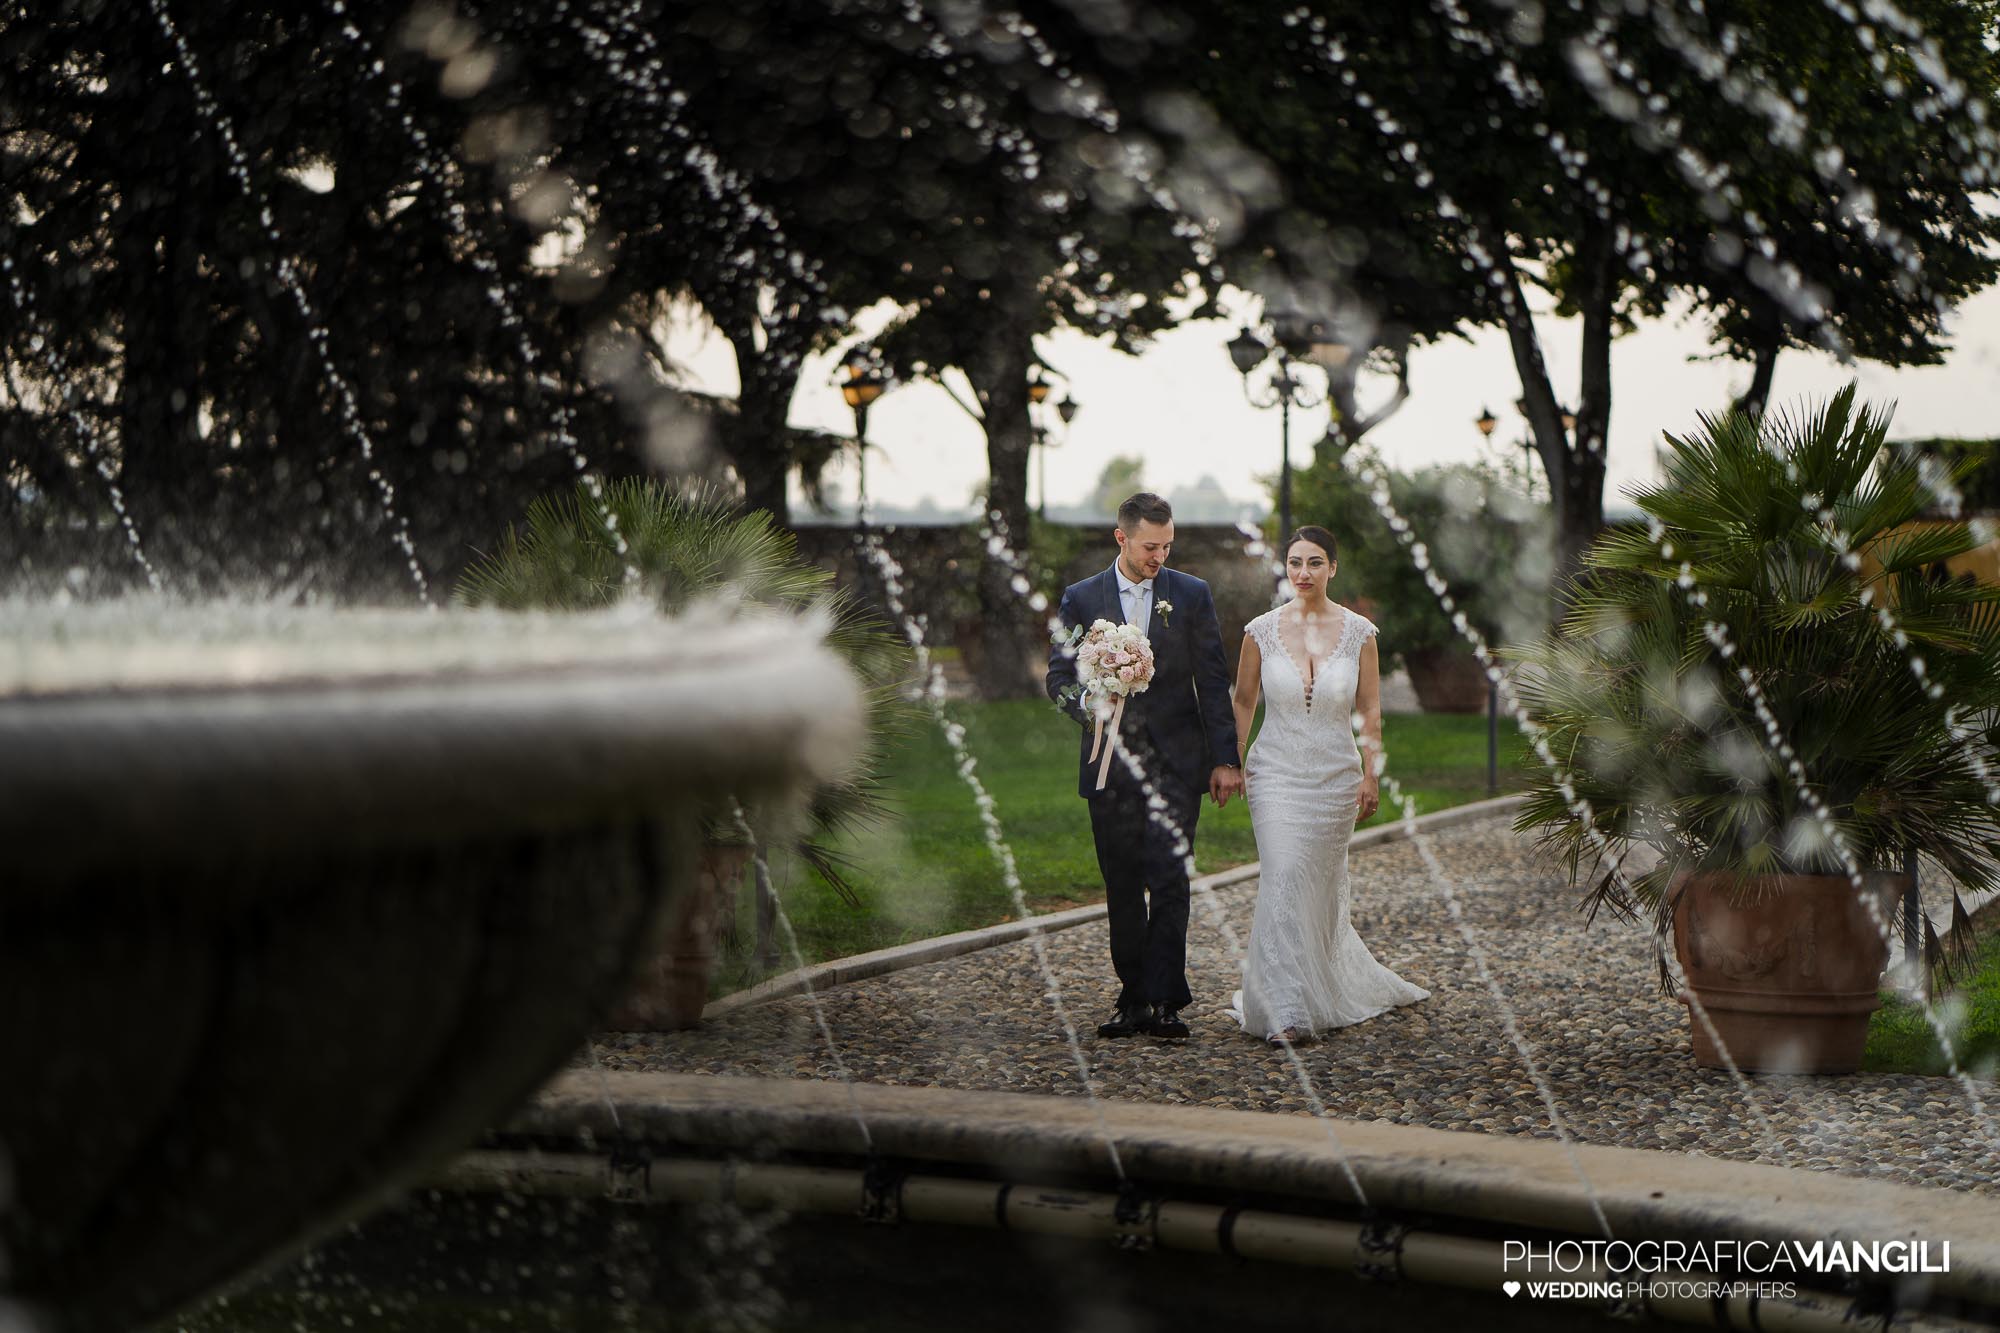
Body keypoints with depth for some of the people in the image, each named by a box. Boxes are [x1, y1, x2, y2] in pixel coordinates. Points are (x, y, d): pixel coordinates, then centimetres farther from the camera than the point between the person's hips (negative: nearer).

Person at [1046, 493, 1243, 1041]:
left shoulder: (1192, 595, 5)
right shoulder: (1081, 599, 6)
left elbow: (1213, 681, 5)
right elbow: (1060, 676, 4)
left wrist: (1224, 759, 0)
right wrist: (1091, 705, -19)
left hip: (1175, 762, -1)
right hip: (1110, 764, 1)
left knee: (1169, 881, -9)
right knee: (1122, 887, 5)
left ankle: (1165, 1001, -8)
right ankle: (1133, 998, 12)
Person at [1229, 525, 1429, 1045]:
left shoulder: (1358, 631, 0)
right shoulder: (1262, 630, -1)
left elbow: (1370, 711, 4)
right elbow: (1243, 702, 9)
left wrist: (1370, 774, 0)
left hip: (1336, 774, 1)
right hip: (1277, 772, -1)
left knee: (1323, 886, 9)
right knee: (1284, 880, -16)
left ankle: (1324, 991, 31)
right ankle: (1288, 1012, -18)